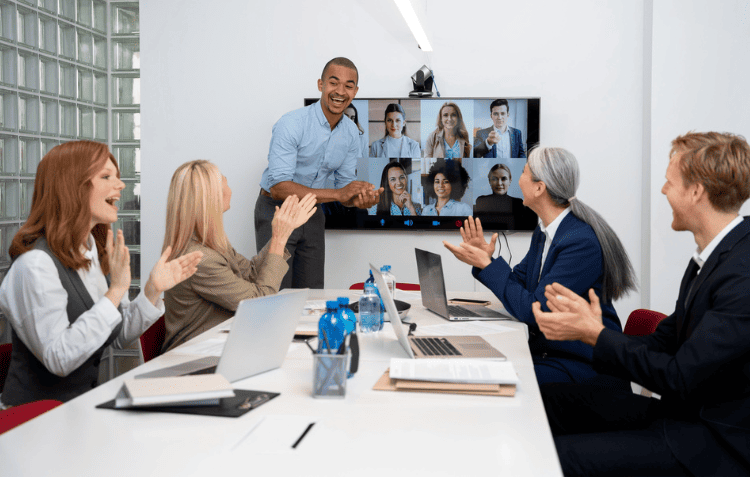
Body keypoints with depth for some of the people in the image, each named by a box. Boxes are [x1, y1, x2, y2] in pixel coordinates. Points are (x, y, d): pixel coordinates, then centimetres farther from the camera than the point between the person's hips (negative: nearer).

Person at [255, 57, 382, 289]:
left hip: (312, 215, 6)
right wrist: (337, 194, -32)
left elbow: (345, 185, 6)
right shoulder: (291, 124, -21)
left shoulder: (351, 133, -1)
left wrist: (360, 198, -20)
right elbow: (278, 187, -28)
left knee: (312, 294, 10)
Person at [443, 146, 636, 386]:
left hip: (584, 366, -8)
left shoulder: (582, 242, -22)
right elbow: (519, 282, 14)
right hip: (544, 352, 8)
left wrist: (487, 265, -18)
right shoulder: (544, 231, 8)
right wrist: (484, 260, -3)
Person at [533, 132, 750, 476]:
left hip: (720, 445, -9)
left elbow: (679, 378, -24)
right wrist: (591, 328, -6)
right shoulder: (712, 255, 8)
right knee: (551, 401, 4)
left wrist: (595, 334, -16)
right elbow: (662, 343, 8)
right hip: (682, 409, 9)